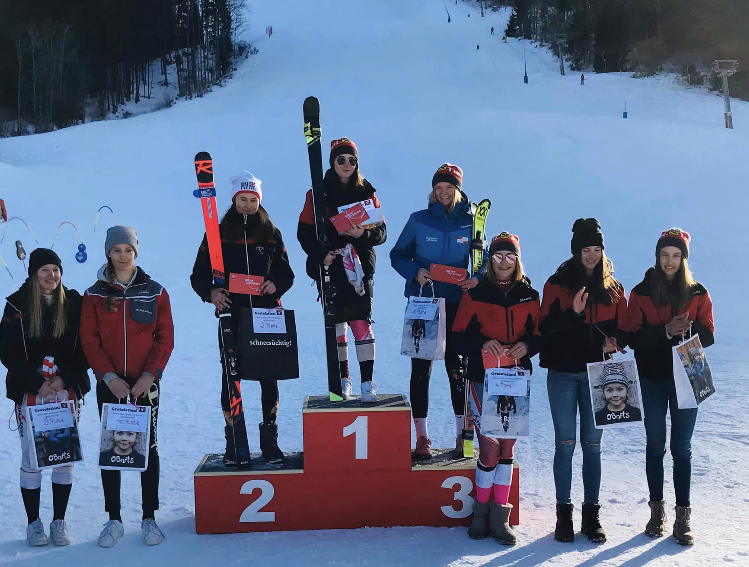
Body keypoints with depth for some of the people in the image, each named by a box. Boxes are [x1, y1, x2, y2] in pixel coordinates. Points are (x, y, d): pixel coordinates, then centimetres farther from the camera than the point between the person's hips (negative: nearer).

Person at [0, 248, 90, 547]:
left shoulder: (73, 302, 3)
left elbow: (85, 347, 3)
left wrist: (64, 379, -9)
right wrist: (38, 383, -10)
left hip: (67, 391, 2)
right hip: (31, 394, -1)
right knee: (31, 458, 0)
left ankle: (59, 522, 15)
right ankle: (33, 523, 14)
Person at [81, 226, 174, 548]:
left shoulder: (154, 292, 2)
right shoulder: (95, 295, 4)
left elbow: (165, 338, 0)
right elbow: (89, 340, -1)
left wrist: (150, 375, -12)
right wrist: (109, 377, -12)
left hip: (145, 383, 0)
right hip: (109, 384, 1)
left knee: (149, 448, 2)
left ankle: (149, 518, 11)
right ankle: (114, 520, 12)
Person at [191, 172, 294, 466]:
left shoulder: (271, 234, 8)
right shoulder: (219, 234, 4)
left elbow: (286, 273, 11)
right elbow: (199, 274, 5)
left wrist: (275, 285, -11)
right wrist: (210, 292, -15)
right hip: (231, 315, -1)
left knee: (269, 378, 4)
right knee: (231, 378, 0)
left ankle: (270, 441, 16)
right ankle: (235, 444, 9)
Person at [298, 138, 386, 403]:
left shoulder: (366, 193, 7)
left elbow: (381, 231, 5)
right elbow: (304, 232, 1)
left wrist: (364, 234, -16)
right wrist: (320, 254, -14)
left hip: (359, 266, 0)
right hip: (330, 267, 1)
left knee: (361, 322, -9)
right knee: (336, 323, 7)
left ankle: (367, 381, -8)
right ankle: (342, 379, 19)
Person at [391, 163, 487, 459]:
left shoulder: (470, 223, 2)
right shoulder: (418, 220, -1)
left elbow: (485, 258, 7)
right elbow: (398, 255, 4)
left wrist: (477, 278, -14)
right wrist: (415, 272, -15)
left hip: (456, 305, 1)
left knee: (457, 367, 5)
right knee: (420, 368, 0)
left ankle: (462, 434, 16)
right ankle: (421, 437, 7)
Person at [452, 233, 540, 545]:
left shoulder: (529, 295, 8)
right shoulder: (475, 294, 0)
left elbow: (539, 334, 9)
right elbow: (460, 335, -2)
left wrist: (527, 346, -11)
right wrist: (483, 343, -20)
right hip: (484, 378, -3)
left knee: (507, 444, 5)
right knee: (490, 443, -7)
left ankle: (500, 516, 14)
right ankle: (481, 511, 10)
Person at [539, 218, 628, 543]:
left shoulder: (613, 288, 8)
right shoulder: (557, 284, 0)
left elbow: (623, 330, 10)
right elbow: (545, 328, -7)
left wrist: (614, 342, -12)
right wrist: (572, 313, -22)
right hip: (563, 373, -2)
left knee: (593, 444, 6)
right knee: (565, 443, 2)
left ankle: (592, 514, 13)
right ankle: (564, 513, 11)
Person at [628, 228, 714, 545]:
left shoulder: (697, 293, 3)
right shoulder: (641, 292, 1)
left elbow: (709, 336, 0)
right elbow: (634, 338, -6)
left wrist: (689, 328, -21)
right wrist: (666, 331, -22)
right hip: (652, 380, 0)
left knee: (682, 448, 1)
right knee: (655, 446, 8)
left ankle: (683, 516, 6)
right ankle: (657, 510, 19)